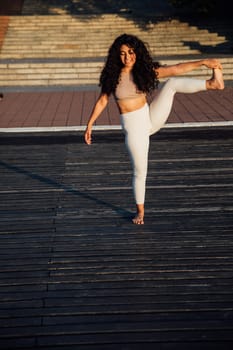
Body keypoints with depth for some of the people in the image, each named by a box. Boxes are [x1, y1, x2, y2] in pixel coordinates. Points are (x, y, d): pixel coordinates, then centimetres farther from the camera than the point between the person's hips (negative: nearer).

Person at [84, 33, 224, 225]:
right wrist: (89, 125, 4)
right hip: (133, 127, -1)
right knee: (139, 170, 2)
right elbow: (102, 102, 4)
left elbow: (176, 69, -10)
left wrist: (203, 62, -19)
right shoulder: (112, 76, -5)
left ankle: (212, 83, -30)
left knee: (172, 82, -17)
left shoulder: (146, 71, -4)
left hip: (152, 118, 1)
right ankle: (140, 211, 20)